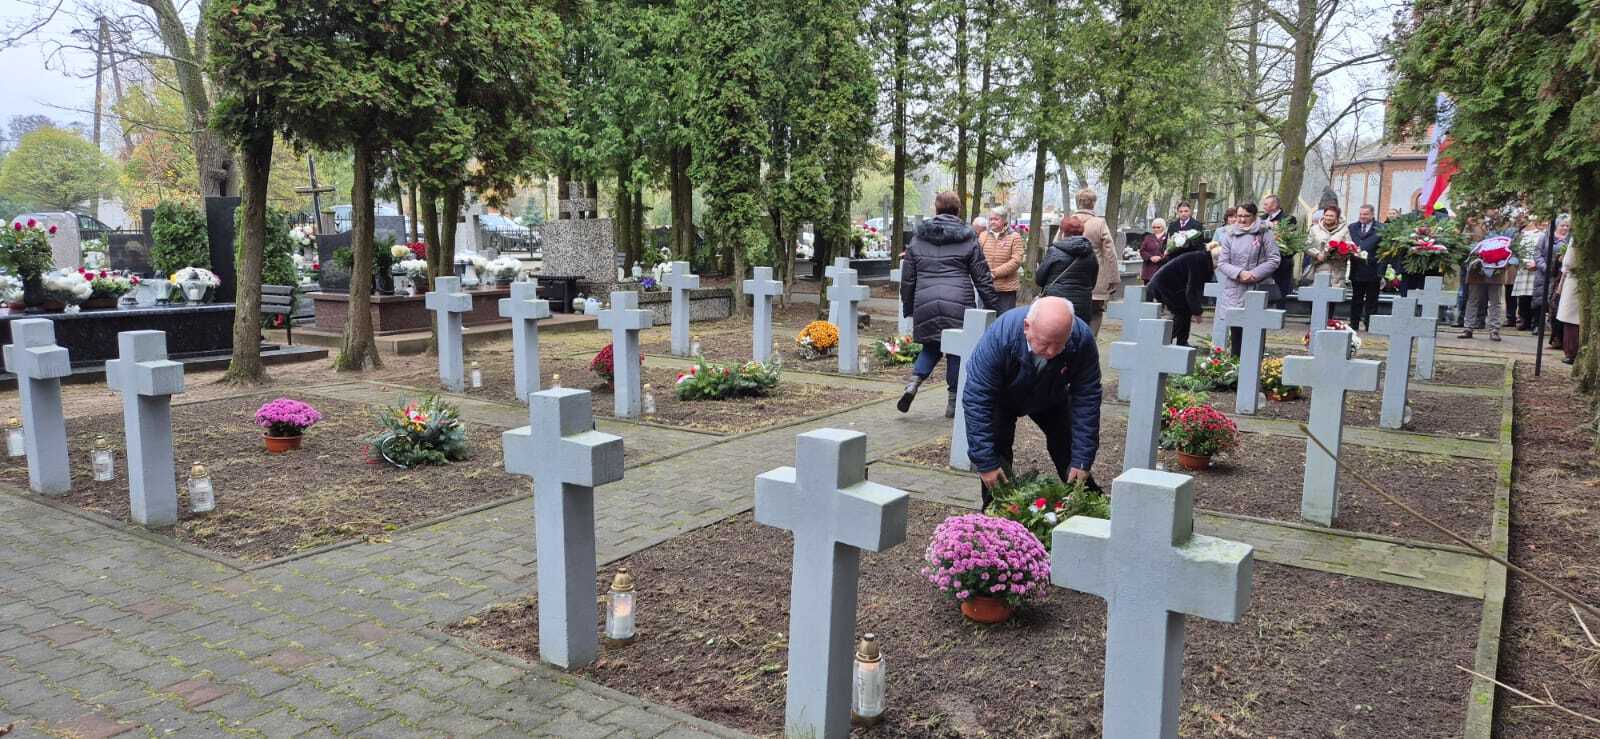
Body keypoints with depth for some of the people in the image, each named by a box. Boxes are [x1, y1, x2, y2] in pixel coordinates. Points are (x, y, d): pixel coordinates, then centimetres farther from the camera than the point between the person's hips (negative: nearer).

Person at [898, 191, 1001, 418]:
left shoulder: (917, 239, 10)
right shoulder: (967, 239, 3)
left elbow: (907, 278, 12)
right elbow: (982, 278, 3)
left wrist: (908, 308, 21)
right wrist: (993, 306, 10)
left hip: (925, 303, 3)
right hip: (958, 303, -2)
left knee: (931, 346, 19)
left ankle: (914, 382, -3)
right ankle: (953, 402, 12)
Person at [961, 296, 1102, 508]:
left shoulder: (1082, 338, -34)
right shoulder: (999, 336, -41)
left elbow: (1086, 400, -23)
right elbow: (977, 400, -36)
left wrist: (1082, 461, -24)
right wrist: (985, 463, -35)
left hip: (1051, 400, 2)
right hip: (1002, 399, -2)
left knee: (1072, 454, 2)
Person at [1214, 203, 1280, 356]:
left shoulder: (1264, 233, 1)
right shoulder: (1229, 235, 7)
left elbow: (1274, 259, -1)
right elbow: (1222, 263, 2)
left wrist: (1254, 274, -12)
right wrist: (1239, 273, -15)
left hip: (1257, 290, -2)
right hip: (1234, 291, 2)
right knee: (1235, 331, 5)